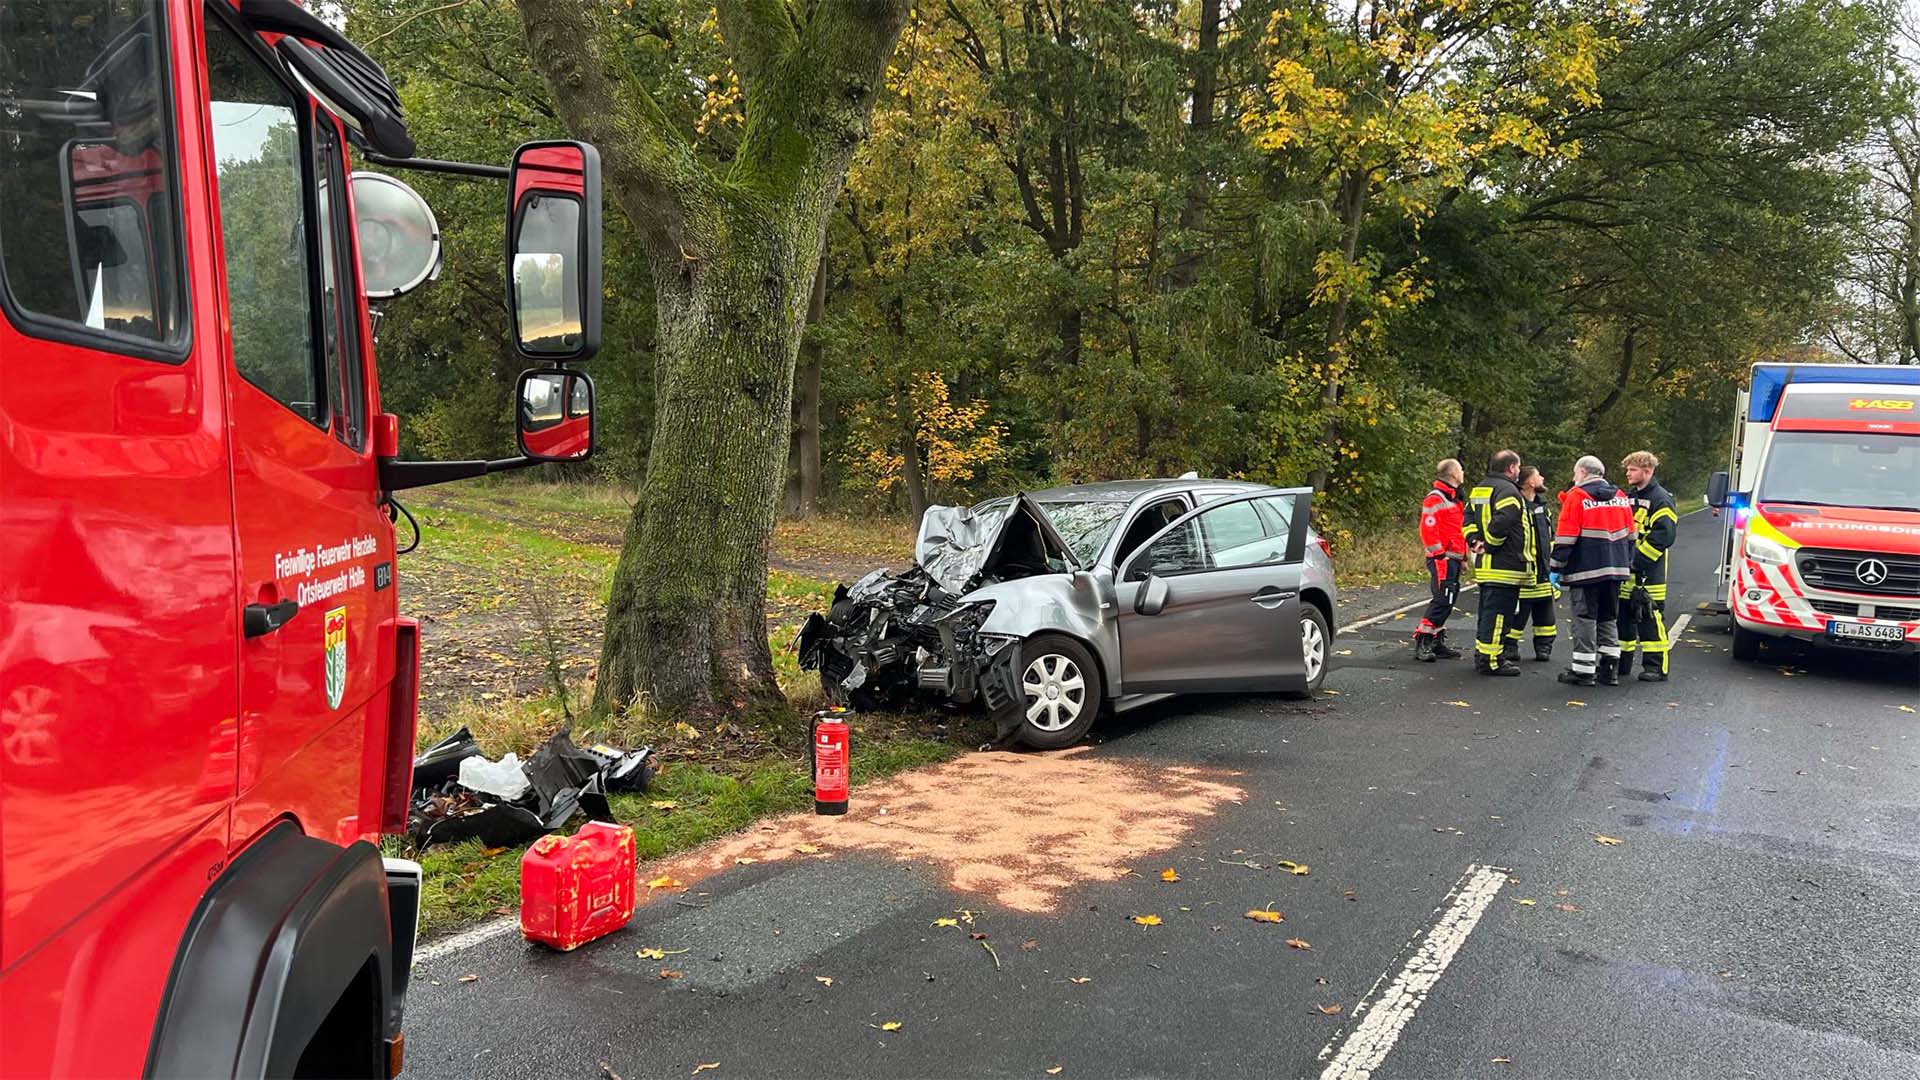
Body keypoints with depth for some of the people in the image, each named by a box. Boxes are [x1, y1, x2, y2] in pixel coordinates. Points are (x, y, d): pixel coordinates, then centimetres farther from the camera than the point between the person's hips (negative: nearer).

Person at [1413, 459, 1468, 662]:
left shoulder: (1453, 498, 21)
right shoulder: (1435, 498, -11)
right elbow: (1428, 529, -19)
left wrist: (1462, 556, 22)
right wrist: (1439, 555, -20)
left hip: (1453, 559, 10)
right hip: (1442, 560, -10)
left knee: (1447, 601, 11)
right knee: (1442, 600, -15)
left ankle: (1438, 642, 16)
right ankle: (1421, 642, -14)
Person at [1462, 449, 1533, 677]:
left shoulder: (1479, 489, 17)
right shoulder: (1507, 490, -14)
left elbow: (1468, 518, 16)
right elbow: (1501, 522, -26)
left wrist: (1474, 541, 5)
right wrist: (1489, 545, -15)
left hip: (1484, 565, 10)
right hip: (1505, 566, -10)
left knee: (1487, 612, 17)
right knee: (1498, 613, -6)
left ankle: (1481, 655, 24)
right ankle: (1491, 661, -4)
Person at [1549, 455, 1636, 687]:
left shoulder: (1576, 496, -9)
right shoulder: (1620, 497, 11)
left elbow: (1565, 537, -13)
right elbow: (1630, 535, 16)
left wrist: (1557, 567, -8)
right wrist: (1625, 563, 23)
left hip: (1586, 569, -6)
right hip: (1615, 569, 6)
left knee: (1585, 618, -1)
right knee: (1609, 618, 15)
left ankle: (1584, 670, 0)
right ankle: (1610, 669, 15)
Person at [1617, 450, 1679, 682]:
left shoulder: (1661, 500, -8)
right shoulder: (1627, 498, 18)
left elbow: (1664, 535, -17)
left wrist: (1637, 559, -20)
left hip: (1648, 573, -8)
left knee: (1651, 618, -6)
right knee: (1622, 616, 11)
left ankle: (1656, 667, -1)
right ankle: (1621, 663, 20)